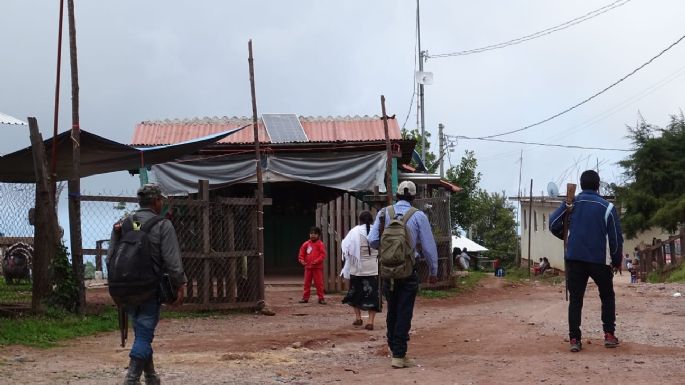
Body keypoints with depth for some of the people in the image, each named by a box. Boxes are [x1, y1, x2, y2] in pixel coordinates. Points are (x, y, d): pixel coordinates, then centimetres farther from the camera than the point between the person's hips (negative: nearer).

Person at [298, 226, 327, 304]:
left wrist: (317, 261, -23)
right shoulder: (306, 244, 7)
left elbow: (323, 254, -11)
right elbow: (301, 253, 11)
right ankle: (305, 297, 17)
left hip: (317, 267, -4)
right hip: (308, 267, 4)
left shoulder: (320, 244, -5)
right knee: (307, 283, 10)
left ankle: (321, 298, 5)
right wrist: (301, 260, -6)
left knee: (319, 283, -2)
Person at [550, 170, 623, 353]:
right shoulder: (607, 207, -2)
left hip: (574, 259, 1)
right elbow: (616, 237, -1)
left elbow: (553, 224, -4)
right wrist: (617, 260, 12)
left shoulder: (571, 203, 2)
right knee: (607, 296, 18)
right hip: (600, 260, -1)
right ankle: (609, 335, 13)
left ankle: (574, 339, -2)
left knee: (575, 299, 6)